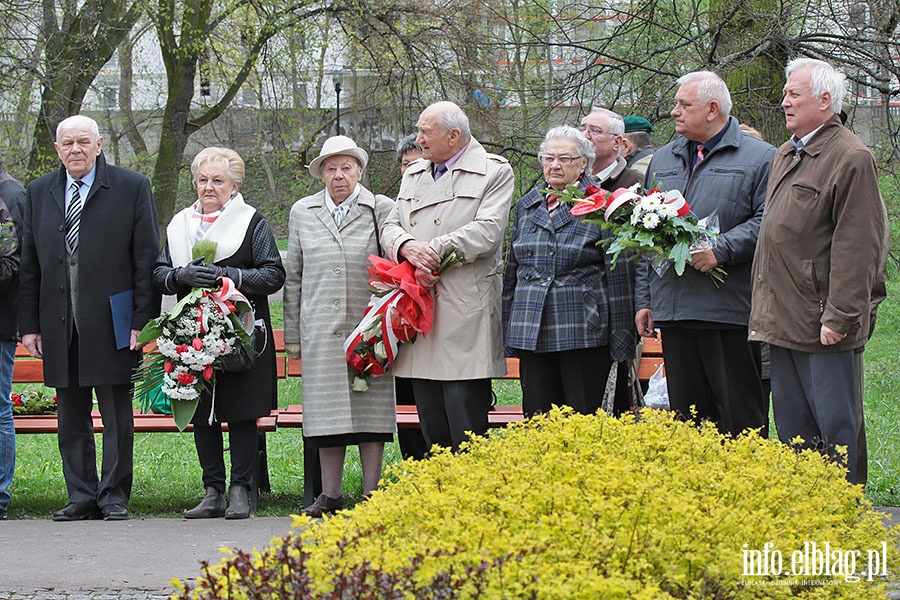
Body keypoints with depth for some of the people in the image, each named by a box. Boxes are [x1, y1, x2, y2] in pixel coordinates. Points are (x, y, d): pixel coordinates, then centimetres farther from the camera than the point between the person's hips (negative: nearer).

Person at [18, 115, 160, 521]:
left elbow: (147, 259, -2)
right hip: (60, 328, 4)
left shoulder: (132, 188, 1)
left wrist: (143, 321, -8)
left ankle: (114, 497, 11)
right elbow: (29, 266, 13)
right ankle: (82, 498, 17)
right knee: (71, 419, 8)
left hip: (112, 325, -4)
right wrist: (30, 324, 5)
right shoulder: (39, 193, 12)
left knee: (117, 418, 2)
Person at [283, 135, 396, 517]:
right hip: (320, 330, 2)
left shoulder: (382, 210, 4)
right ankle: (330, 495, 10)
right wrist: (292, 334, 12)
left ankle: (371, 492, 7)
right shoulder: (302, 213, 12)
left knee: (370, 409, 0)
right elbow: (293, 275, 15)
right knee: (326, 409, 2)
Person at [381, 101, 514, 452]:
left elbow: (488, 230, -11)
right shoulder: (413, 175, 22)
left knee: (465, 420, -9)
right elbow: (391, 227, 15)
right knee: (430, 420, 7)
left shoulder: (494, 172, 2)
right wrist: (407, 246, -9)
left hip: (466, 311, -6)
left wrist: (434, 250, -14)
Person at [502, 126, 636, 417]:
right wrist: (507, 330, 16)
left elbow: (619, 275, -3)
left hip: (584, 334, -5)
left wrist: (622, 339, -8)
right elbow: (513, 270, 21)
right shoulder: (526, 206, 16)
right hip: (532, 335, 5)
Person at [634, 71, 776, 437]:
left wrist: (720, 249, -19)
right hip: (672, 310, 6)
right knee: (686, 413, 8)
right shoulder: (662, 161, 20)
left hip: (730, 311, -6)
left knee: (741, 419, -3)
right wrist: (644, 300, 16)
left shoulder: (760, 158, 0)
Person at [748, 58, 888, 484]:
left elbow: (858, 246, -16)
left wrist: (839, 316, -20)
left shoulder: (851, 158, -11)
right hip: (781, 320, 9)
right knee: (791, 426, 12)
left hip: (821, 324, -9)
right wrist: (764, 311, 19)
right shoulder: (785, 156, 17)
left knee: (834, 426, -3)